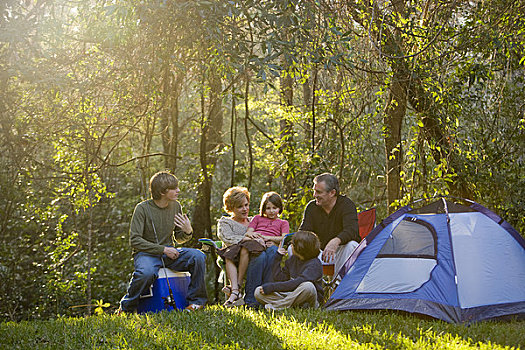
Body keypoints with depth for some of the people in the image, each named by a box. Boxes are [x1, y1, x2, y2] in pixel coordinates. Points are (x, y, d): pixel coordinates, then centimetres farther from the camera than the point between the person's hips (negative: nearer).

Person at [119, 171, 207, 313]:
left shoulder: (176, 206, 6)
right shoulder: (142, 208, -11)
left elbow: (179, 238, 15)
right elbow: (134, 240, -15)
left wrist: (188, 232, -10)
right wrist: (163, 249, -20)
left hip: (169, 251, 5)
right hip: (146, 253, -5)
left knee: (198, 257, -22)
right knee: (146, 272, -39)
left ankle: (195, 301, -8)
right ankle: (127, 307, -14)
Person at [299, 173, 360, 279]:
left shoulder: (347, 204, -13)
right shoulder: (311, 207, 0)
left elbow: (351, 230, -29)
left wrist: (336, 241, -50)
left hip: (340, 253, -3)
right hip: (319, 253, 3)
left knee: (351, 244, -36)